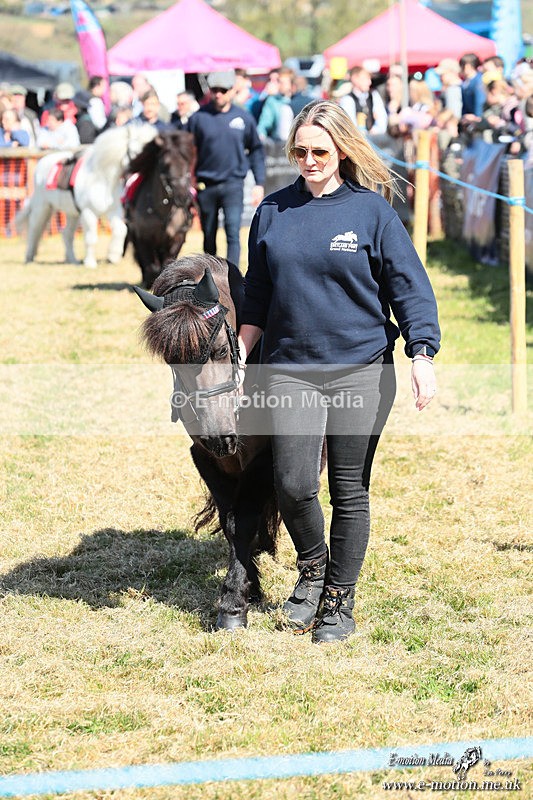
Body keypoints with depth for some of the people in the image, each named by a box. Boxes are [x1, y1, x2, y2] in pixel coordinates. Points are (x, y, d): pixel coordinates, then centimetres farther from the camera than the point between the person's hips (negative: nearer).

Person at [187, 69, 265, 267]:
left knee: (233, 233, -13)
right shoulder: (198, 118, -1)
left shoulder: (244, 118, 2)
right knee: (209, 236, 12)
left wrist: (259, 183, 4)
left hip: (233, 184, -1)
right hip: (205, 186, 1)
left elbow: (256, 151, 9)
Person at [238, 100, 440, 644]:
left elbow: (409, 287, -2)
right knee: (293, 485, -9)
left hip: (362, 371, -2)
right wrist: (237, 357, 11)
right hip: (290, 371, 2)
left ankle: (339, 600, 18)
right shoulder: (273, 211, 7)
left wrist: (422, 356, -12)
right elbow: (257, 297, 17)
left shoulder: (371, 210, -1)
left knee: (350, 491, 4)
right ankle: (311, 566, 20)